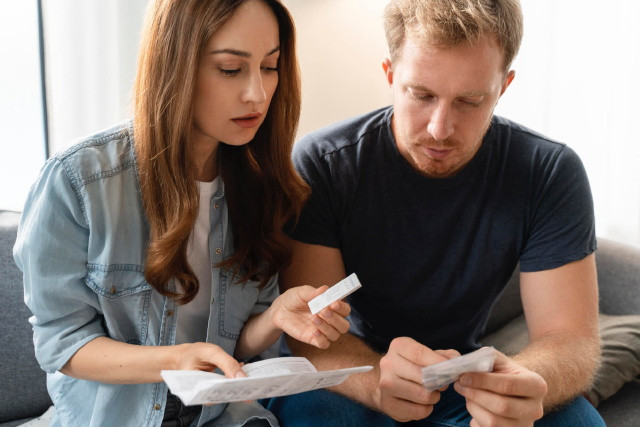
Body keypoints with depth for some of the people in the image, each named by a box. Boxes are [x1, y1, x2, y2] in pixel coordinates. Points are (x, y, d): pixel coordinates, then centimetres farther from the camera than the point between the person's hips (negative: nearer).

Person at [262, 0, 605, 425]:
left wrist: (525, 385, -38)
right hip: (353, 379, -1)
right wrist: (377, 381, -41)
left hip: (466, 384, 2)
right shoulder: (320, 165, -16)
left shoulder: (551, 173, -11)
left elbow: (571, 336, -13)